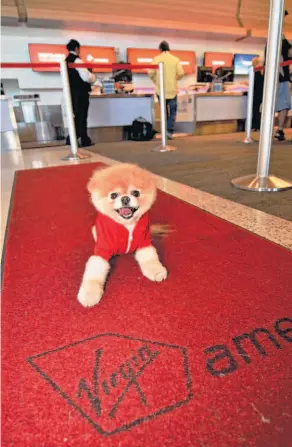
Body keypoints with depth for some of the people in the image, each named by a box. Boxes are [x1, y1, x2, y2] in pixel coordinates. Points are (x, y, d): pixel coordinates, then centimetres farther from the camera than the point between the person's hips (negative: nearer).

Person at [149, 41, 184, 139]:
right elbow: (181, 73, -4)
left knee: (164, 110, 14)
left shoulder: (156, 59, -2)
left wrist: (156, 81, 11)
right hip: (172, 89, -1)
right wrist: (175, 78, 15)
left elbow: (151, 73, -7)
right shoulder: (175, 59, -1)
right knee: (172, 111, 7)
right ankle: (170, 131, -5)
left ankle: (165, 129, 19)